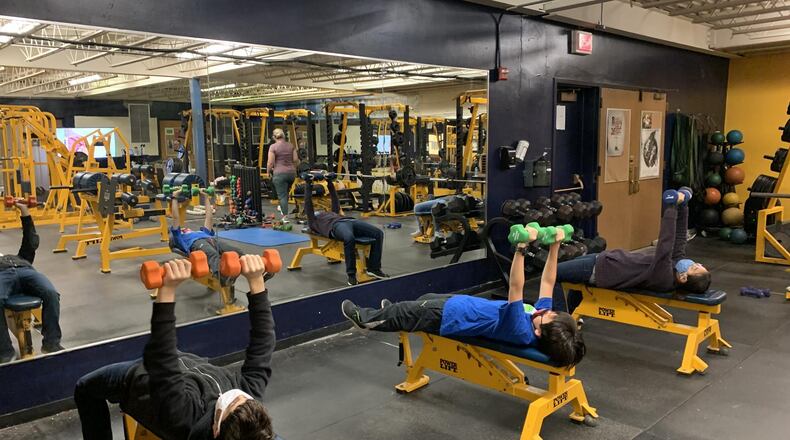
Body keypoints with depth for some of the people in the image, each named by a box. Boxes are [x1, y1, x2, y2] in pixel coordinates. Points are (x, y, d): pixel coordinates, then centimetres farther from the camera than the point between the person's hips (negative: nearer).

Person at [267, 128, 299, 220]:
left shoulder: (273, 147, -7)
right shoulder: (291, 145, 6)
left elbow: (270, 163, -9)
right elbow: (296, 160, 5)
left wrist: (269, 171, 7)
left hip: (279, 173, -5)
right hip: (291, 172, 5)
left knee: (282, 195, -1)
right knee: (286, 191, 26)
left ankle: (285, 215, -5)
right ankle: (282, 208, 44)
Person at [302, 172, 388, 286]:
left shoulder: (331, 214, 46)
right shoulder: (314, 222, 29)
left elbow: (335, 202, 46)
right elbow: (308, 204, 23)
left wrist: (330, 183, 48)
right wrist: (308, 184, 24)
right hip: (336, 225, -7)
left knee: (378, 233, -17)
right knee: (349, 238, -42)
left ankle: (373, 268, -8)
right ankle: (351, 274, -27)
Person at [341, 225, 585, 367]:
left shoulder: (521, 332, -39)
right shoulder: (543, 317, -17)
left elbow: (515, 289, -49)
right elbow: (547, 282, -11)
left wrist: (522, 247, -56)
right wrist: (555, 246, -19)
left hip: (448, 315, -8)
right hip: (463, 303, 8)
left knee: (405, 312, 12)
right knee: (426, 298, 31)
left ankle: (366, 318, 40)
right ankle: (386, 314, 59)